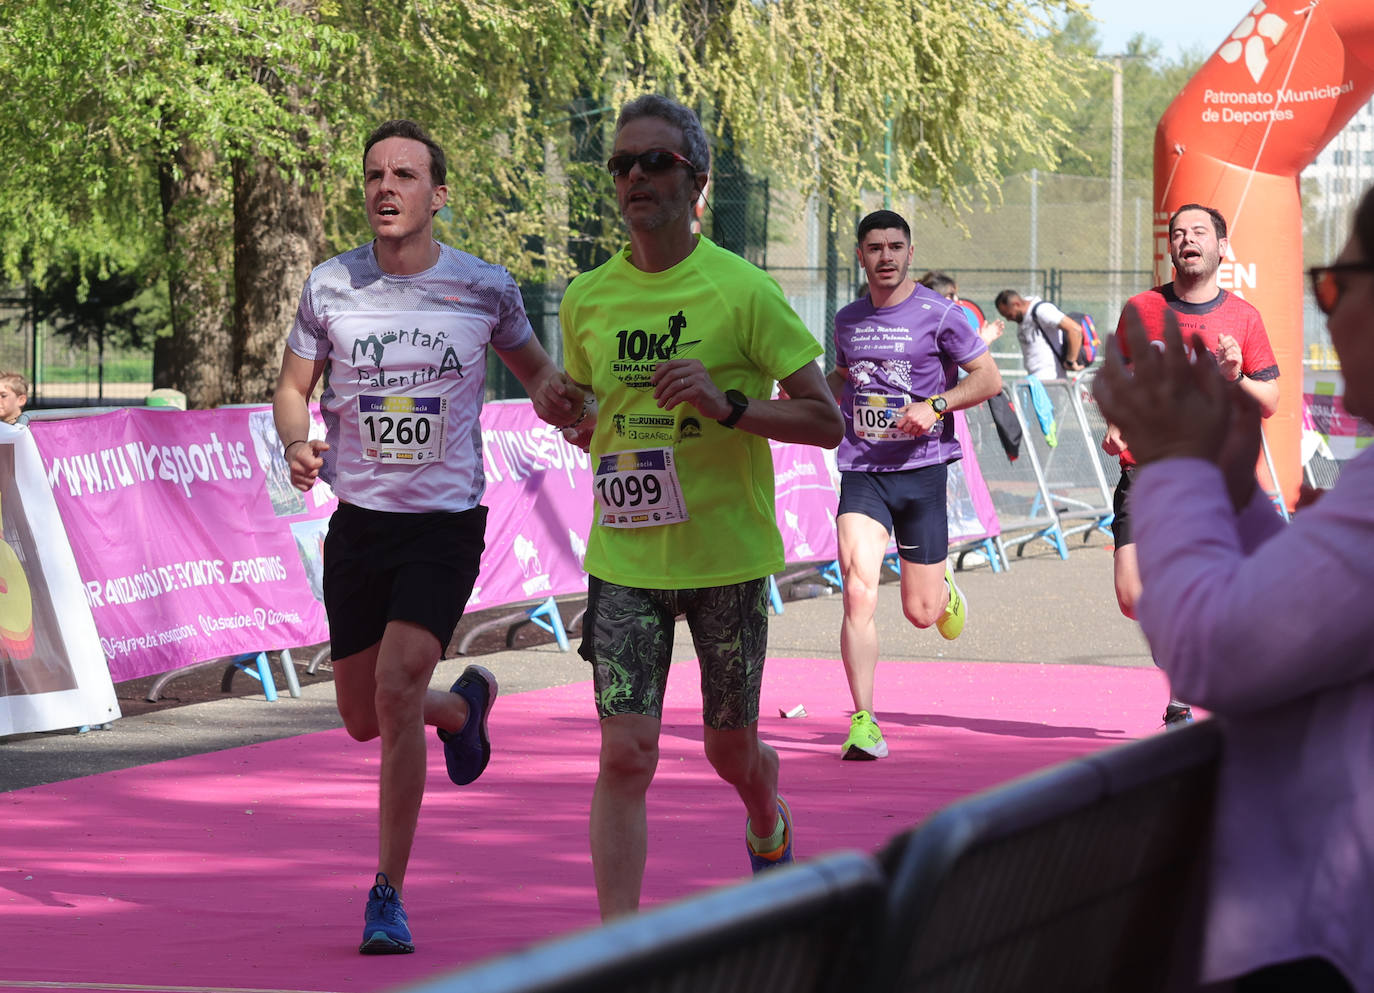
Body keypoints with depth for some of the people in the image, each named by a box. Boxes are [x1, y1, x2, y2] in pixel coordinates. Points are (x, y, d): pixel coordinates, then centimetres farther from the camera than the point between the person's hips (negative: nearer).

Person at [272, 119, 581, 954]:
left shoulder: (484, 289, -4)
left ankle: (389, 895, -6)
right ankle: (467, 702, 47)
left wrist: (555, 397, -9)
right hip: (359, 518, 3)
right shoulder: (330, 287, -1)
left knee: (396, 690, -19)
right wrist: (298, 443, -13)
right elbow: (293, 389, 9)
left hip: (448, 519, -3)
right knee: (364, 718, 10)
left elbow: (534, 367, 14)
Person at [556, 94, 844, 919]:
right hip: (624, 562, 2)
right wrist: (584, 428, 0)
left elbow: (826, 421, -8)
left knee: (730, 749, 13)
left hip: (728, 553, -2)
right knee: (626, 753, -10)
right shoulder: (587, 300, 4)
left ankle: (769, 826, 49)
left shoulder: (742, 291, -9)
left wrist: (727, 404, -22)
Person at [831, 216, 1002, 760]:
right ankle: (864, 723, -14)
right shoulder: (848, 321, 9)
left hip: (921, 469, -2)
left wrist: (936, 405, -15)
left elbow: (988, 377, 0)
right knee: (858, 595, -17)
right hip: (861, 471, 2)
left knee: (921, 612, 5)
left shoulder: (938, 315, -3)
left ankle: (943, 586, 44)